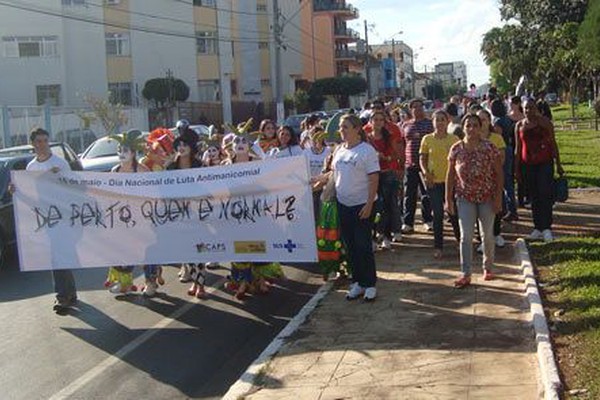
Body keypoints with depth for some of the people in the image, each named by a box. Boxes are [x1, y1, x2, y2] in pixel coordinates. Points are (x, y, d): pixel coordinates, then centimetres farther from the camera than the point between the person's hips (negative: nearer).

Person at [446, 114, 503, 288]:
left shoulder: (489, 148, -8)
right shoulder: (456, 149, -4)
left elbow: (498, 174, -5)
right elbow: (450, 175, 3)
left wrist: (498, 197, -10)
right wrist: (448, 199, 1)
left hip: (487, 197, -1)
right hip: (465, 198, 1)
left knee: (487, 234, 11)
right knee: (466, 236, -2)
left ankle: (487, 267, 31)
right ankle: (465, 274, 1)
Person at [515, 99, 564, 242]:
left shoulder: (544, 122, 0)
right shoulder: (519, 125, 6)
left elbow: (553, 143, 3)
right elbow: (518, 148, 10)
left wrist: (558, 164, 1)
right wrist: (517, 169, 8)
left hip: (545, 163, -3)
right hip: (527, 164, 3)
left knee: (545, 194, -10)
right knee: (534, 197, 6)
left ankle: (546, 228, -8)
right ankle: (538, 228, 13)